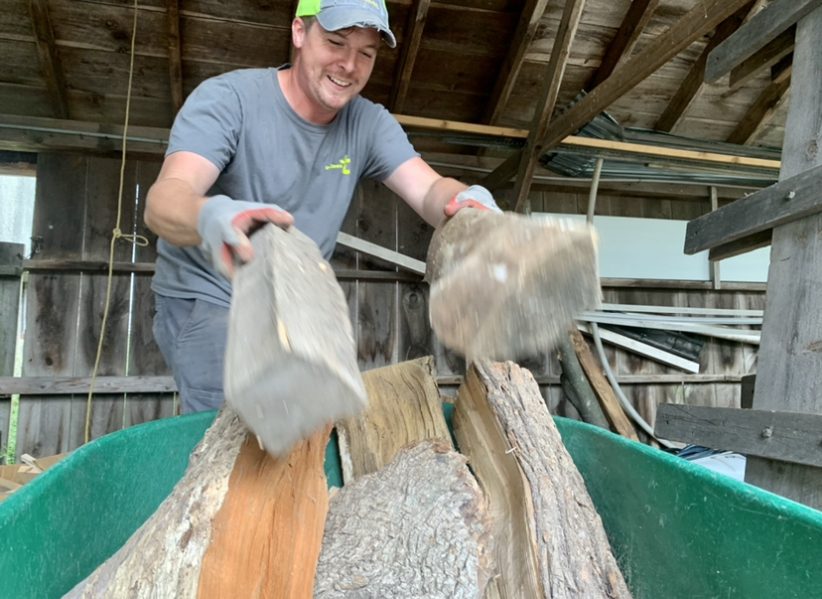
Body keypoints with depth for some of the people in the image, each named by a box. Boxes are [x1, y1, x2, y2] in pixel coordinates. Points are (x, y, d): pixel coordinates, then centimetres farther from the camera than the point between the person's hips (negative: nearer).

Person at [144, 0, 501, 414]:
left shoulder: (369, 124, -3)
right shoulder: (227, 98, -16)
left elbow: (430, 191, -15)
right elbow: (163, 200, -30)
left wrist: (470, 202, -41)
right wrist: (212, 217, -55)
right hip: (206, 298, -4)